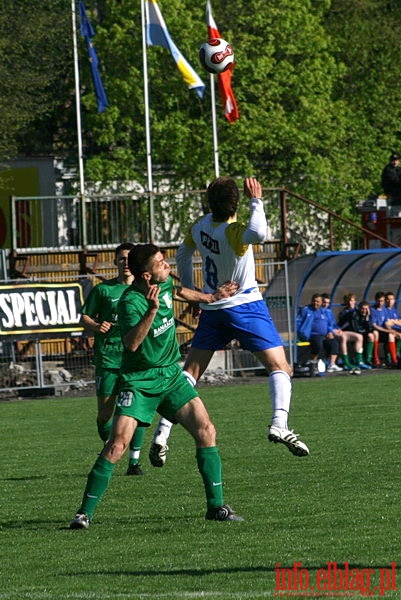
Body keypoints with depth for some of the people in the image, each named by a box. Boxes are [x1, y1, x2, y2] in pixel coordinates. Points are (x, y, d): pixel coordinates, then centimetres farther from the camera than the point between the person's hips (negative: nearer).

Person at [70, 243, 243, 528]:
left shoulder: (164, 283, 0)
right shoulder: (131, 301, -23)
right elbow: (131, 343, -39)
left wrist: (211, 297, 36)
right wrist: (151, 310, -46)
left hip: (172, 376, 6)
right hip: (139, 382, -6)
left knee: (206, 431, -7)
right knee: (118, 444, -16)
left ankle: (216, 506, 1)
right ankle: (85, 513, -8)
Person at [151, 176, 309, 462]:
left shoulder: (200, 226, -4)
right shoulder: (234, 233, -23)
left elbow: (183, 255, 14)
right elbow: (258, 234, -48)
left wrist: (191, 292, 28)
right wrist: (256, 201, -32)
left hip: (212, 308, 5)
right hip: (246, 306, -5)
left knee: (191, 371, 9)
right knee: (280, 367, -1)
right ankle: (279, 424, -23)